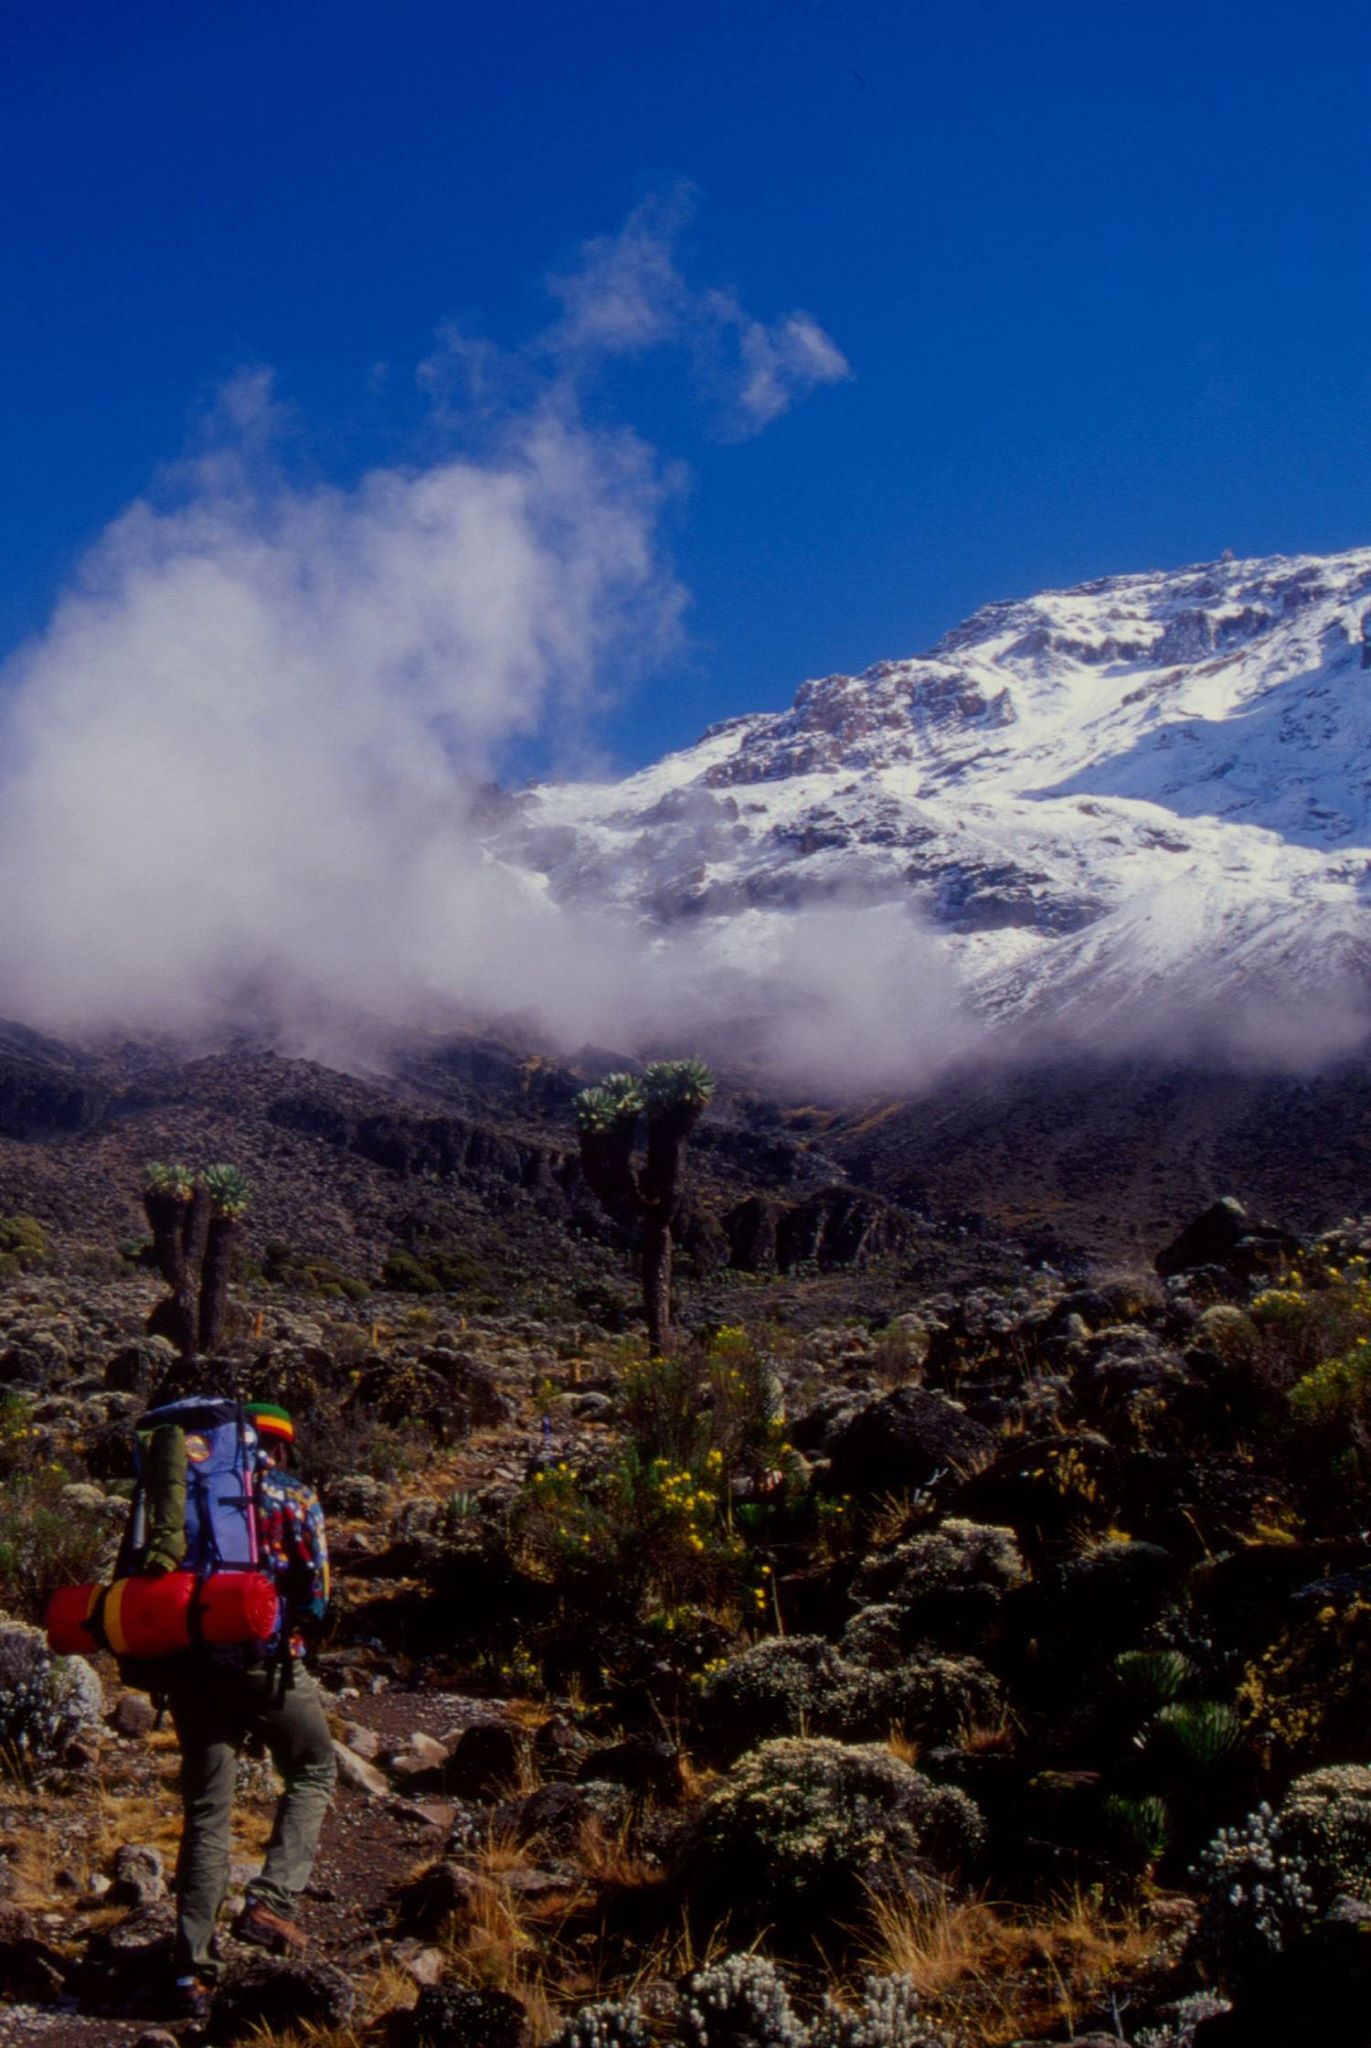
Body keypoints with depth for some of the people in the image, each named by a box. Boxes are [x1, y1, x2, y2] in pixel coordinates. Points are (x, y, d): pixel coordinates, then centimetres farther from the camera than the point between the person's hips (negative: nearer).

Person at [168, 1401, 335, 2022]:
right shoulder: (291, 1493, 4)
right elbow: (314, 1580, -6)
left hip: (189, 1662, 4)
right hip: (264, 1657, -4)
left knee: (205, 1812, 11)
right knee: (313, 1773, 18)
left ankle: (193, 1969, 9)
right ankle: (270, 1902, 1)